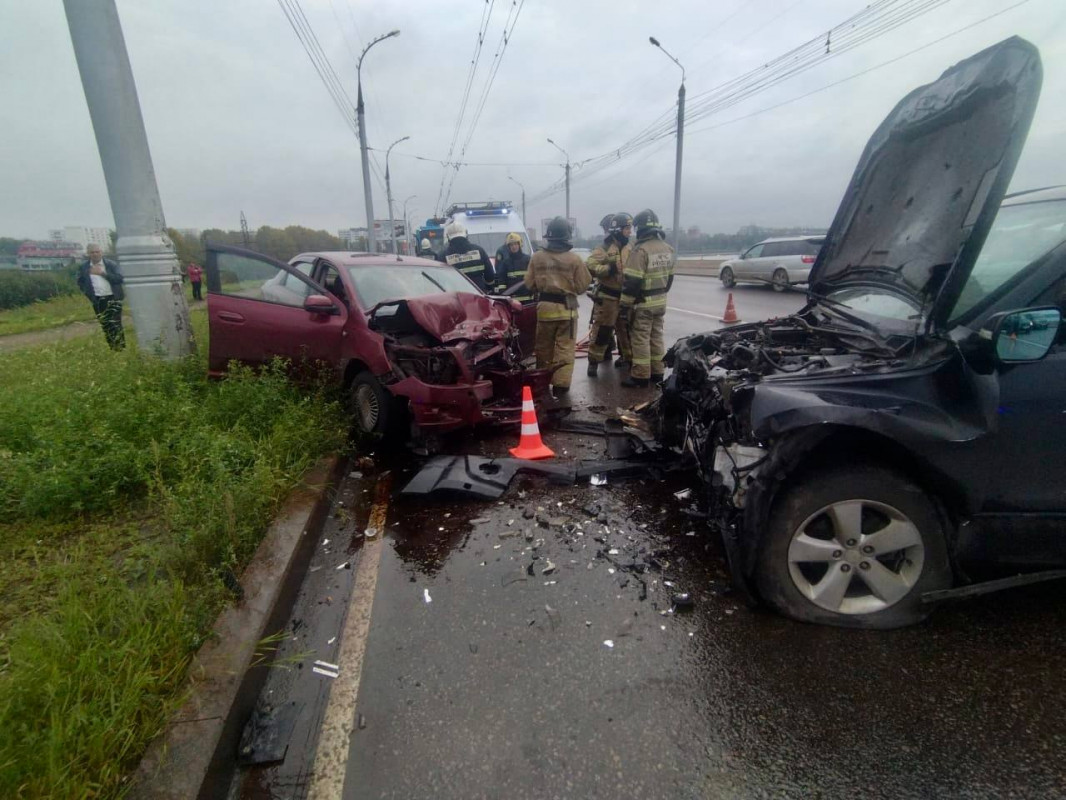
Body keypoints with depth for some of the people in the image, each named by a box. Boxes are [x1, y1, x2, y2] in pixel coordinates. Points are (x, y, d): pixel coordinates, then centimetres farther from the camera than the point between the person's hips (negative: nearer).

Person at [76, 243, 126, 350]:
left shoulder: (111, 264, 1)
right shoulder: (83, 266, 7)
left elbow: (119, 278, -9)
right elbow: (80, 282, 12)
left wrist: (103, 273, -14)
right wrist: (87, 292, 0)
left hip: (113, 298, -3)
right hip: (97, 300, 3)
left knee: (116, 324, -7)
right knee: (105, 325, 7)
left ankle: (121, 348, -3)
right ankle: (112, 348, 13)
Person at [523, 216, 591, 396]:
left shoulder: (537, 257, -4)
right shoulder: (574, 259, -9)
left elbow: (529, 283, 4)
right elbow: (582, 286, -3)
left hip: (544, 307, 3)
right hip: (566, 308, -2)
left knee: (543, 347, 17)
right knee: (564, 348, 3)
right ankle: (561, 383, -2)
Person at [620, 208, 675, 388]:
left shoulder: (641, 250, -19)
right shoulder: (667, 249, 8)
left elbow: (632, 280, -21)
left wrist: (625, 303, -14)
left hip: (643, 303, -8)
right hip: (660, 302, 8)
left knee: (640, 339, -2)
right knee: (656, 337, 15)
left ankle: (640, 376, 1)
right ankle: (657, 372, 22)